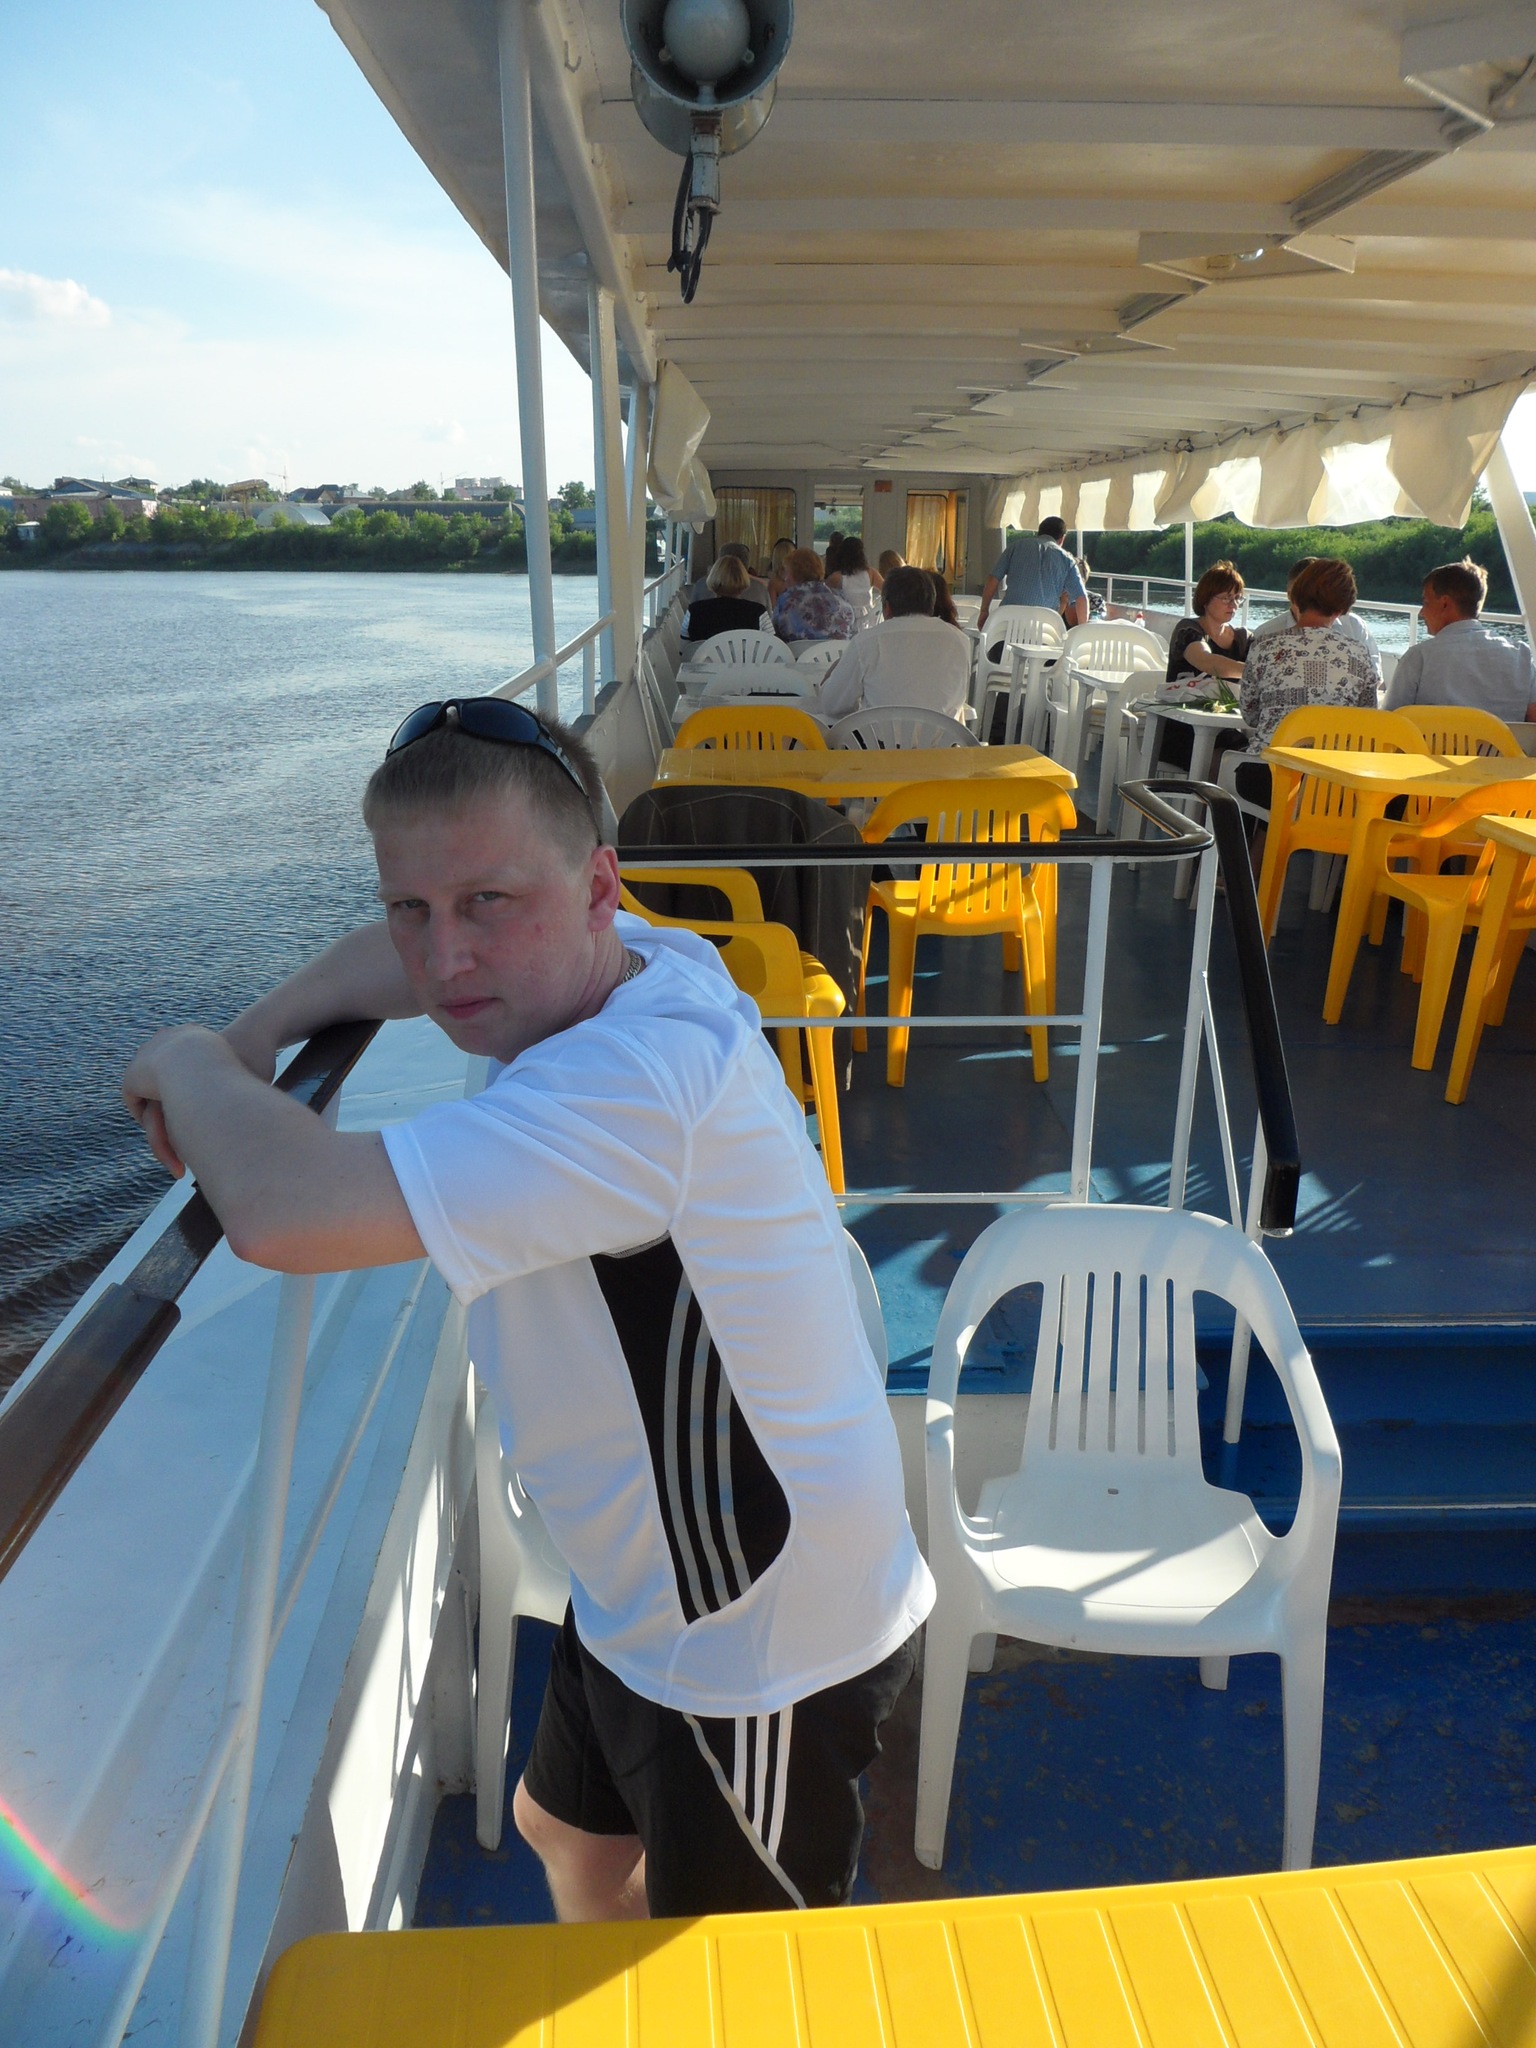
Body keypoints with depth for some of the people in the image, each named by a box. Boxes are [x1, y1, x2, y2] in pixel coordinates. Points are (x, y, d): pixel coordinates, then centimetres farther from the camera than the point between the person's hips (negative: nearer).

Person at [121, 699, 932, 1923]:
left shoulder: (639, 1083, -37)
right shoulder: (639, 961, -6)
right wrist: (250, 1042, -3)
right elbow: (417, 953, 13)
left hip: (762, 1653, -10)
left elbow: (287, 1214, -43)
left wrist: (188, 1064, -20)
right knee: (569, 1830, 34)